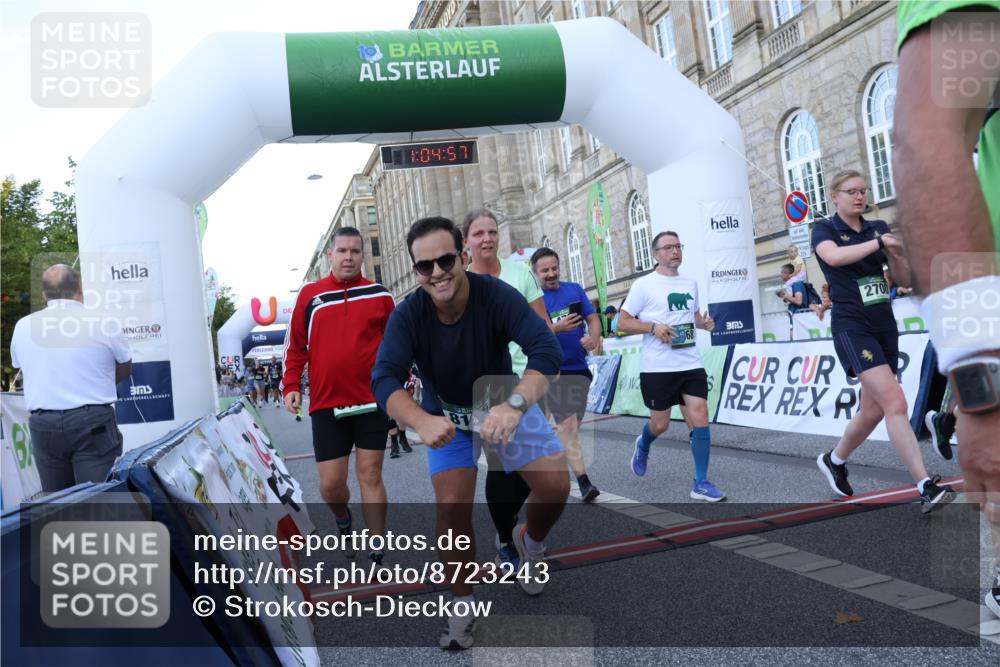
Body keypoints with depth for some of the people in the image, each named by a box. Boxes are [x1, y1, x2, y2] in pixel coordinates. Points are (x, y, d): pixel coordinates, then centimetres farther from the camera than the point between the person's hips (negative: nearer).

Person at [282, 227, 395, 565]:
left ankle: (377, 555, 15)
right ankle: (343, 520, 38)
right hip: (326, 404, 1)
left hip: (373, 400, 0)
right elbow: (295, 346, 9)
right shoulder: (309, 295, 4)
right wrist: (292, 386, 0)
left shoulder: (379, 295, 3)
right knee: (330, 483, 3)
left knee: (370, 476, 3)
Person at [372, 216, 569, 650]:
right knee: (452, 506, -10)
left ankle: (531, 542, 24)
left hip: (506, 401, 0)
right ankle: (462, 606, 13)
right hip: (446, 414, 0)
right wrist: (422, 421, -54)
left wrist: (515, 405, -55)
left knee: (556, 486, -11)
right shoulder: (408, 315, -24)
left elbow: (546, 349, -37)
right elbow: (384, 379, -34)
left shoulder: (497, 295, -28)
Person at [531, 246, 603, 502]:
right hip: (552, 371, -5)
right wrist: (556, 328, -27)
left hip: (579, 368, 5)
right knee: (568, 425, -13)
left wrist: (594, 338, -14)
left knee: (571, 426, 15)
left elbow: (593, 318, 8)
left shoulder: (575, 290, 9)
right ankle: (583, 482, -13)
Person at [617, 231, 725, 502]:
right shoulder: (644, 285, -6)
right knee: (660, 425, 7)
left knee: (700, 420, -4)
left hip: (691, 365, 4)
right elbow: (622, 322, -7)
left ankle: (701, 484, 7)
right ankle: (643, 446, 43)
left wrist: (704, 322, 2)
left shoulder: (691, 283, 11)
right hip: (657, 368, -4)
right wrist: (654, 327, -21)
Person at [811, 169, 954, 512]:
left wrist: (896, 252, -9)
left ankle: (834, 460, 33)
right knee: (895, 401, -18)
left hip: (885, 326, 6)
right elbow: (834, 256, -24)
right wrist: (878, 243, -17)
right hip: (852, 327, -6)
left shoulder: (879, 227, 12)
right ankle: (927, 487, -17)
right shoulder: (824, 229, -1)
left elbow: (905, 277, 10)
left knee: (874, 409, 11)